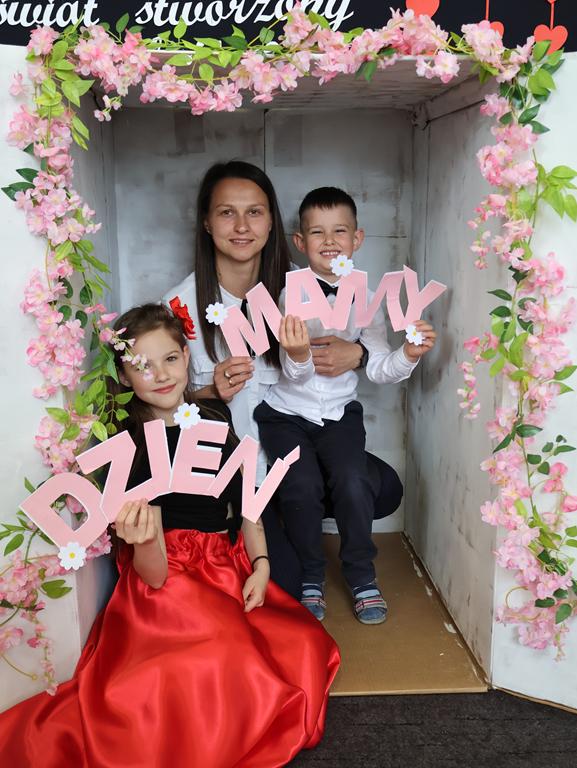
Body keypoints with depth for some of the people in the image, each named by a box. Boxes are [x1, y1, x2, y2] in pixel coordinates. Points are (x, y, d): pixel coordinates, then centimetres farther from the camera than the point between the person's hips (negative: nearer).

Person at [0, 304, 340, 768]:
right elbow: (154, 574, -14)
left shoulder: (215, 415, 5)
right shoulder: (129, 443, -10)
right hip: (170, 581, -6)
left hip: (229, 568, 6)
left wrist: (260, 565, 0)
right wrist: (143, 539, -37)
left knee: (303, 647, -15)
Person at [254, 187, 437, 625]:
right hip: (286, 413, -2)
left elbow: (378, 368, -2)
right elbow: (295, 375, -15)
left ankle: (362, 577, 5)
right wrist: (299, 356, -38)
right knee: (302, 486, -22)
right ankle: (310, 578, 4)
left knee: (353, 483, -20)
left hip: (340, 412, 2)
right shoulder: (293, 295, -10)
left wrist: (409, 355, -22)